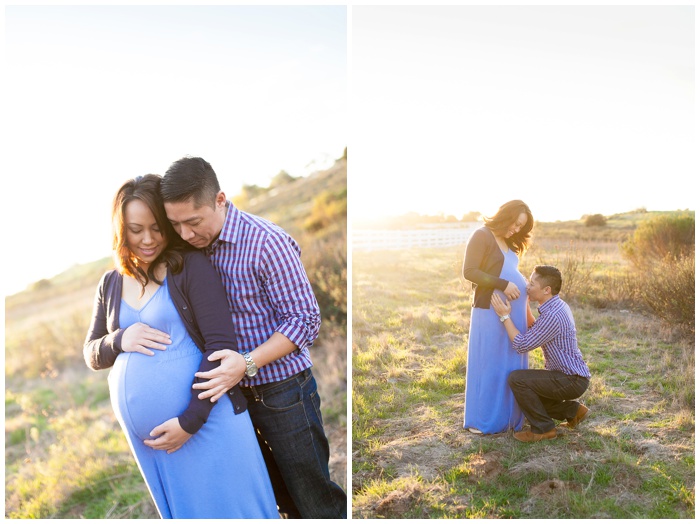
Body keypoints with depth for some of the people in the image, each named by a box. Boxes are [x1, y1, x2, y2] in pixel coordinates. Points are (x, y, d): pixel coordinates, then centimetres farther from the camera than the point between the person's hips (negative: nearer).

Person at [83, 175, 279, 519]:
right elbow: (91, 354, 15)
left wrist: (190, 420, -17)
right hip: (145, 438, 6)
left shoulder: (191, 267, -9)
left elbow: (222, 346, -13)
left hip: (205, 423, -5)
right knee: (178, 513, 20)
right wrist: (118, 341, -9)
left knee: (227, 509, 7)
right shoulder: (111, 284, 8)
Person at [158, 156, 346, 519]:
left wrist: (247, 363, -27)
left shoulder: (266, 242, -20)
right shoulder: (193, 246, 1)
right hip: (233, 392, 6)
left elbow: (305, 320, -17)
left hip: (281, 390, -6)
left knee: (315, 500, 7)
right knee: (282, 499, 20)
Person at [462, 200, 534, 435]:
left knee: (511, 364, 13)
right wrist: (503, 285, -19)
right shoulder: (482, 235, -8)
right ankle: (481, 420, 11)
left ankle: (506, 416, 24)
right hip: (491, 310, -8)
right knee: (488, 364, 0)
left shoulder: (507, 242, 17)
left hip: (513, 311, 8)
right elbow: (469, 271, -15)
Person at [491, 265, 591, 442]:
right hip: (571, 375, 10)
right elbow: (534, 331, 17)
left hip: (572, 381, -10)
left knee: (516, 379, -21)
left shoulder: (552, 316, -26)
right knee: (526, 392, 15)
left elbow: (522, 345, -22)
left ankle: (543, 428, -6)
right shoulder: (558, 306, 6)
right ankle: (572, 410, 20)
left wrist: (505, 316, -18)